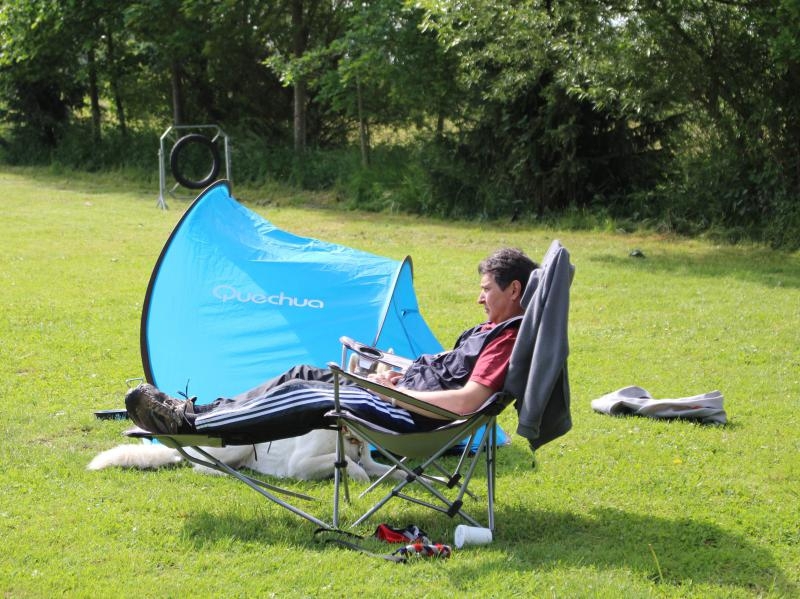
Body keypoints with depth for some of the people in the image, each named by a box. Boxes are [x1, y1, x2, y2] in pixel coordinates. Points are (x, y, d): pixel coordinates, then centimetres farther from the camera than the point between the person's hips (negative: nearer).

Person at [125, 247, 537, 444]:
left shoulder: (510, 340, -17)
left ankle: (187, 423, -8)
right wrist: (403, 372, 11)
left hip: (410, 416, -10)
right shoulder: (494, 329, 16)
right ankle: (197, 412, 9)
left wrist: (398, 391, -20)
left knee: (300, 397, -13)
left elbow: (466, 402, -28)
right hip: (407, 391, 10)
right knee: (304, 376, 8)